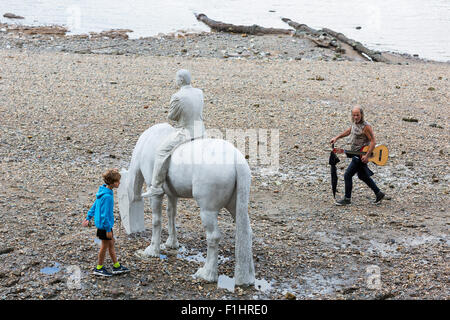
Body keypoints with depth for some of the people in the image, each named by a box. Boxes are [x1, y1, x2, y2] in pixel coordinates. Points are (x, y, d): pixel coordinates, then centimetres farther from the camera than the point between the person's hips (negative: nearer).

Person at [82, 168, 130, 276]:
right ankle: (99, 268, 25)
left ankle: (117, 266, 29)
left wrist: (88, 218, 19)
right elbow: (104, 214, -25)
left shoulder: (104, 191, 2)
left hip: (101, 224, 9)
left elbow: (94, 205, 11)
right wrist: (108, 229, -19)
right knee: (105, 246, 8)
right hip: (104, 225, -9)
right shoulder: (107, 196, -28)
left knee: (111, 243, 17)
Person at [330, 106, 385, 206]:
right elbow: (349, 131, 25)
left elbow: (373, 141, -21)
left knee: (347, 175, -7)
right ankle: (379, 193, 30)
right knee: (363, 176, 19)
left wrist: (367, 156, -26)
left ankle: (347, 198, 5)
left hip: (361, 155, -9)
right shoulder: (355, 123, 6)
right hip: (355, 154, 9)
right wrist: (337, 137, 17)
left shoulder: (366, 126, -20)